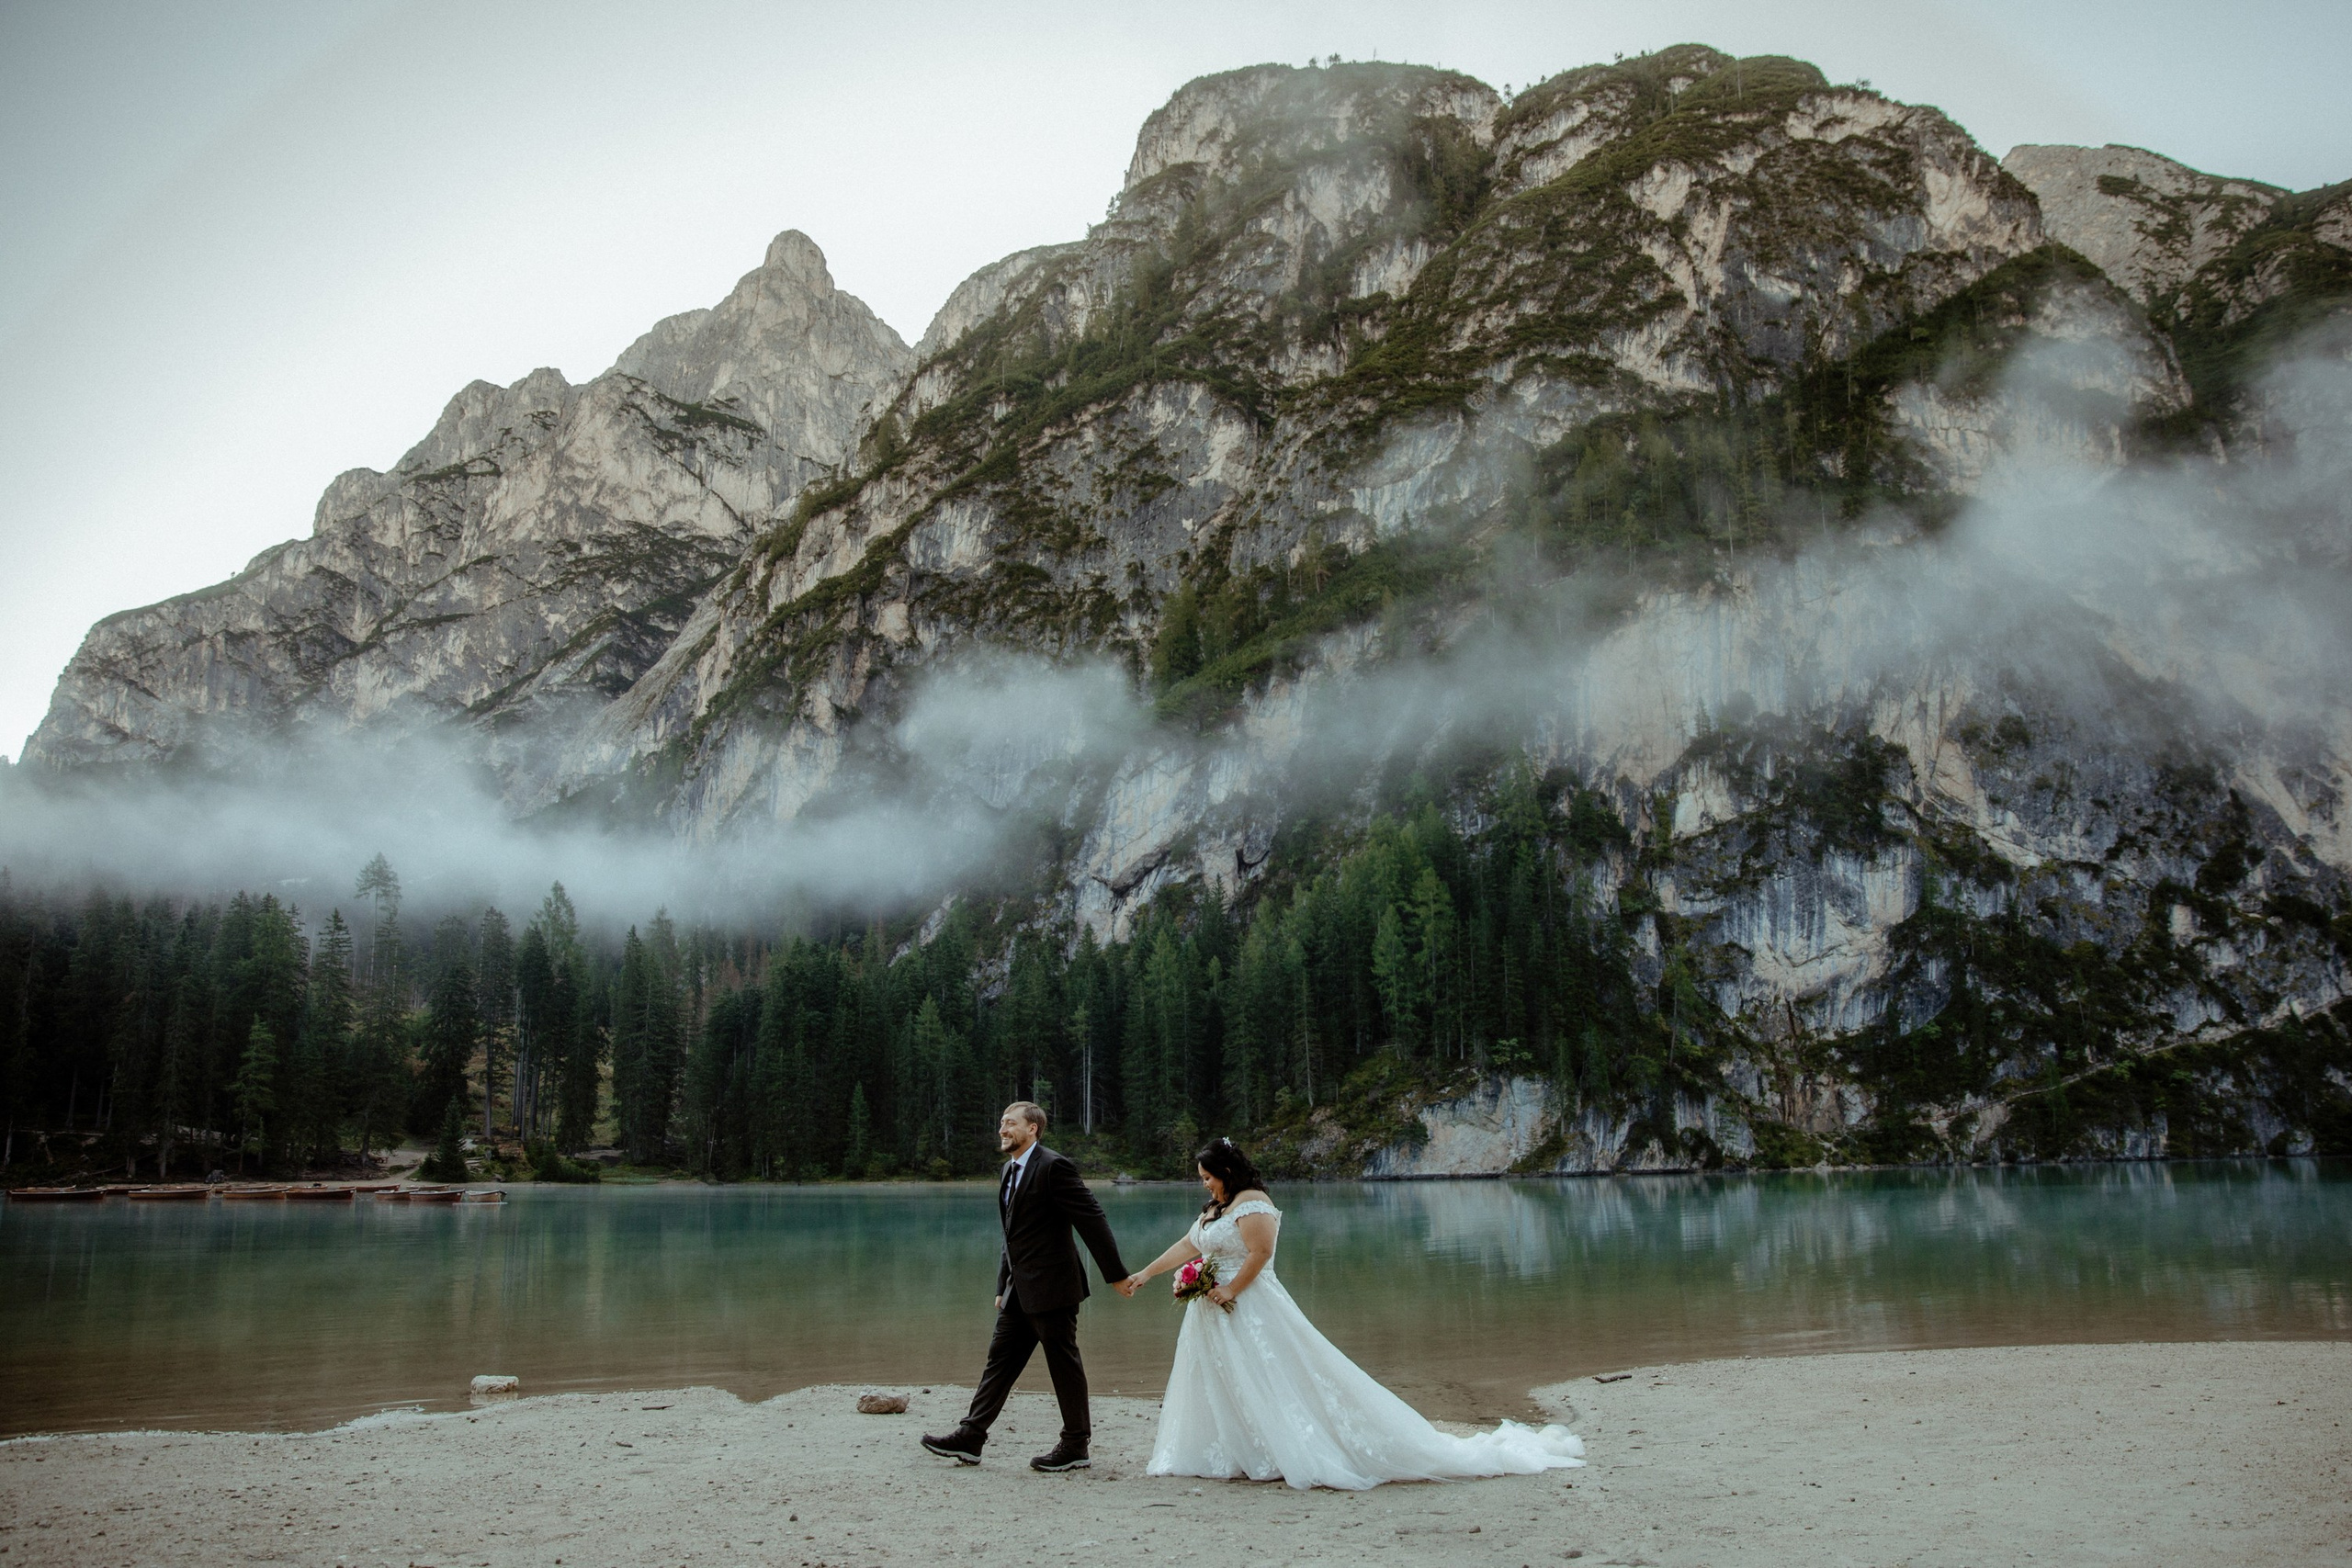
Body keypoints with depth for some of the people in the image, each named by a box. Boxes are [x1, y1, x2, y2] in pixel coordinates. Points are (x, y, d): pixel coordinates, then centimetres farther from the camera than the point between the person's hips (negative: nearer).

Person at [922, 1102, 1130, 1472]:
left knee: (1064, 1363, 2)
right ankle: (971, 1436, 14)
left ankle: (1076, 1445, 13)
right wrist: (1003, 1286, 17)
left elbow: (1092, 1219, -15)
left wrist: (1116, 1275, -15)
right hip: (1019, 1290, 9)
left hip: (1051, 1288, -9)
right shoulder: (1011, 1170, 14)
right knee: (999, 1359, 10)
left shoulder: (1053, 1167, -14)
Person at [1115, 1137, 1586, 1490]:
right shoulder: (1215, 1210, 16)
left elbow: (1259, 1254, -24)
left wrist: (1229, 1291, -19)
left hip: (1251, 1313, -11)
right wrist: (1142, 1275, 17)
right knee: (1216, 1389, 9)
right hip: (1216, 1318, 11)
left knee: (1282, 1385, -9)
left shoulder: (1251, 1204, -15)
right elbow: (1186, 1249, 19)